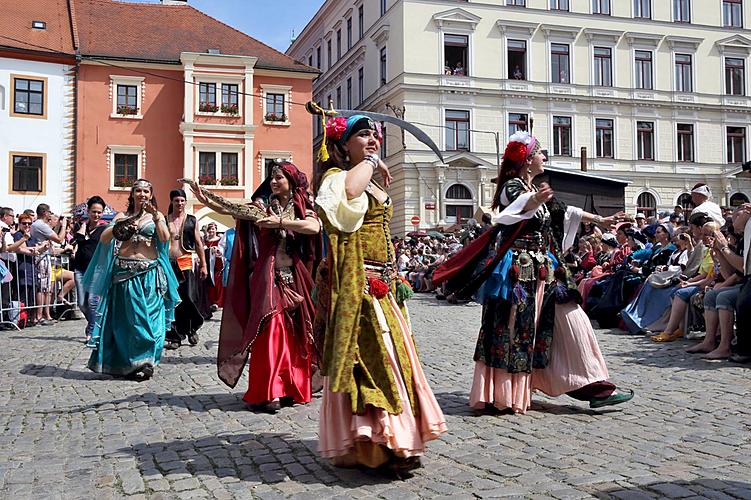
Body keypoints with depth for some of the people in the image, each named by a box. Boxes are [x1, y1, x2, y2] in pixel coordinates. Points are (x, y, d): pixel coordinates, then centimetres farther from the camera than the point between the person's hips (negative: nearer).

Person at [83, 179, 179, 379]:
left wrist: (155, 215, -15)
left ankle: (144, 363, 5)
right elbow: (104, 239, 1)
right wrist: (120, 227, -15)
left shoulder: (156, 216, 10)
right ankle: (125, 363, 14)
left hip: (149, 273, -1)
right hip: (124, 272, 2)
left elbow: (165, 238, -7)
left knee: (147, 317, -4)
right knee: (125, 319, 4)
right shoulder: (122, 216, 13)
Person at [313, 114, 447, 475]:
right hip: (357, 283, -9)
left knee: (387, 356, 10)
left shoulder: (374, 184, 21)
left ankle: (389, 439, 20)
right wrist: (370, 162, -15)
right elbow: (349, 192, -34)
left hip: (383, 283, 9)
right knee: (369, 358, -11)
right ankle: (372, 447, -7)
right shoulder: (337, 176, -7)